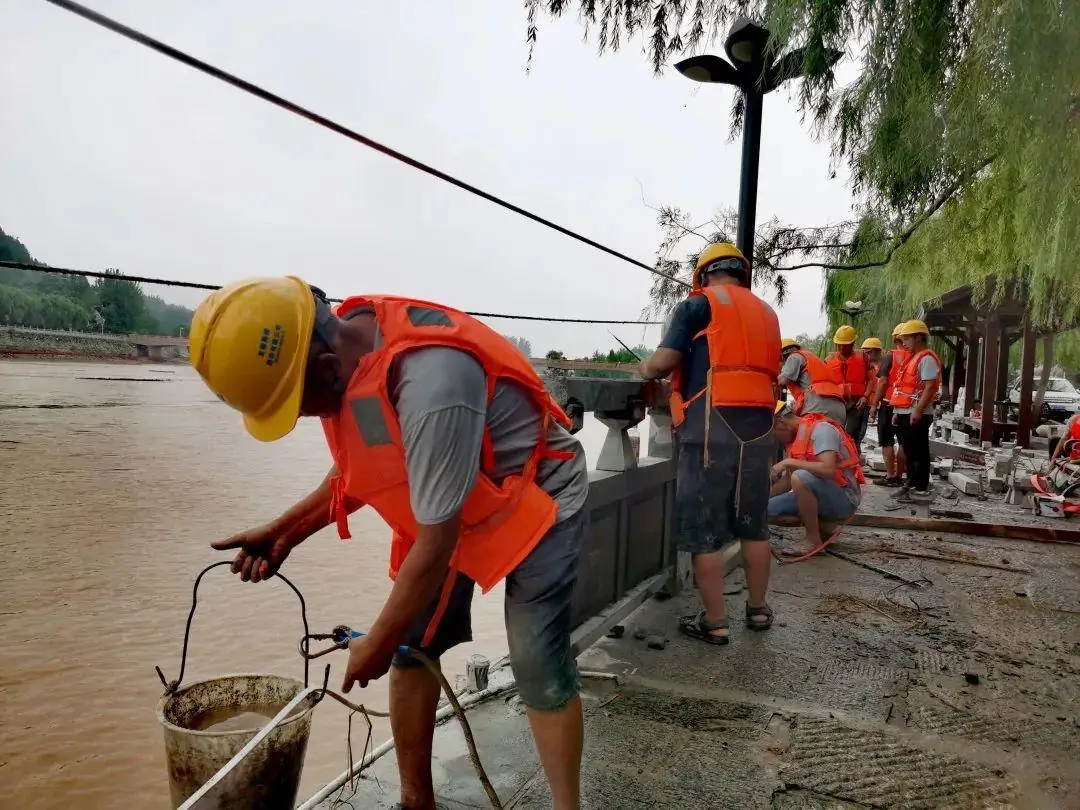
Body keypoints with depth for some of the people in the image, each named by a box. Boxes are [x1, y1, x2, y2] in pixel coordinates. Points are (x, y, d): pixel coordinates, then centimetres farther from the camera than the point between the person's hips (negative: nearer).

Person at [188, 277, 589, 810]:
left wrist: (377, 643, -15)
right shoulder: (342, 345, -11)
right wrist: (286, 532, -6)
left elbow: (438, 542, -28)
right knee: (412, 646, 6)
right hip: (448, 509, 7)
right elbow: (359, 468, 6)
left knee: (539, 665, -8)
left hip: (539, 502, -7)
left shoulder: (429, 383, -39)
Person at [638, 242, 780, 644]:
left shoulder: (699, 304, 2)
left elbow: (664, 361, -6)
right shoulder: (766, 313, 19)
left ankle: (715, 622, 7)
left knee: (704, 528, 1)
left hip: (712, 427, -6)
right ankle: (758, 608, 28)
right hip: (759, 427, 6)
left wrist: (645, 369, 14)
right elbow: (767, 371, 20)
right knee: (754, 524, 16)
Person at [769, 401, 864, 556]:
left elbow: (828, 469, -33)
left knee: (800, 477, -35)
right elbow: (788, 480, 13)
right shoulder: (797, 436, 9)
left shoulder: (820, 429, -17)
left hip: (843, 498, -8)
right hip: (820, 495, 8)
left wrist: (788, 462, -25)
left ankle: (813, 539, -17)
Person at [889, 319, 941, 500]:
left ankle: (921, 488, -1)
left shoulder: (927, 358, -11)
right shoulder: (912, 358, 20)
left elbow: (930, 387, -19)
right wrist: (897, 412, 20)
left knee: (918, 452, -5)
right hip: (905, 413, 10)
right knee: (910, 451, 15)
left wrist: (918, 410, -24)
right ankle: (911, 484, 23)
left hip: (916, 414, -10)